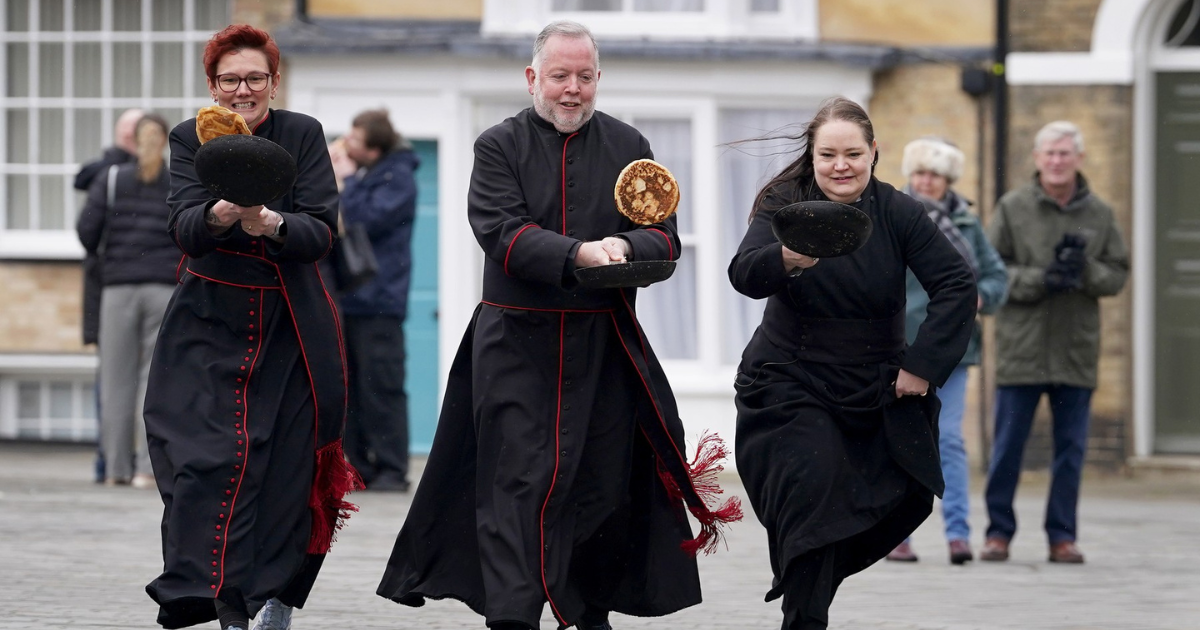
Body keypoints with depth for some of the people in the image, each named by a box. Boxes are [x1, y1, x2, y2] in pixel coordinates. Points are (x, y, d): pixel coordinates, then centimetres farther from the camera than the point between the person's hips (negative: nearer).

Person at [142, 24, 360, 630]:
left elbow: (322, 233, -11)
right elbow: (185, 230, -14)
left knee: (285, 460, -1)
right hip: (209, 324, 0)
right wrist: (221, 214, -36)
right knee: (205, 459, -11)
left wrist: (272, 223, -32)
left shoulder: (304, 135, -2)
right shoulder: (191, 139, 0)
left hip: (289, 324, 0)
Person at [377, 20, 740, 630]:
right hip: (516, 343, -2)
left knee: (604, 481, 7)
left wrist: (626, 245, -21)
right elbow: (503, 234, -13)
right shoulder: (499, 146, 1)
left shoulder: (627, 146, 9)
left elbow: (665, 239, 2)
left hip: (604, 344, 3)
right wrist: (578, 254, -28)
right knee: (517, 481, -8)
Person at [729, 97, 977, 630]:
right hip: (790, 387, -3)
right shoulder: (782, 205, -10)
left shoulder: (897, 212, -8)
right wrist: (785, 260, -49)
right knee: (811, 493, -23)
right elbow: (744, 275, -26)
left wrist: (923, 365, -17)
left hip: (875, 392, 3)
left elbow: (957, 286, -10)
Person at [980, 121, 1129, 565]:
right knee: (1008, 446, 2)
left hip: (1077, 351, 2)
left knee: (1071, 448, 5)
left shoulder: (1099, 215, 7)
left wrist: (1084, 270, -14)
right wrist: (1041, 280, -16)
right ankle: (999, 531, 12)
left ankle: (1062, 536, 12)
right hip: (1021, 347, -2)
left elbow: (1118, 275, 7)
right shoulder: (1012, 208, 1)